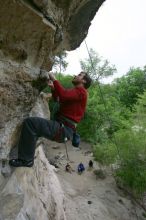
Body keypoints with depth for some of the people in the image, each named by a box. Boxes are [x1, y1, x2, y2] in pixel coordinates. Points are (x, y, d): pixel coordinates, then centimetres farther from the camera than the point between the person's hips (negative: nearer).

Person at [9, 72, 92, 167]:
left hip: (63, 129, -10)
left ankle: (26, 159, -10)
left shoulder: (81, 91, -4)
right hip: (61, 127, 10)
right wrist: (53, 88, 12)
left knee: (30, 122, -21)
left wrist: (54, 79, -10)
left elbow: (64, 95, -23)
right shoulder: (75, 91, 26)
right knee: (34, 124, 22)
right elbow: (60, 101, 27)